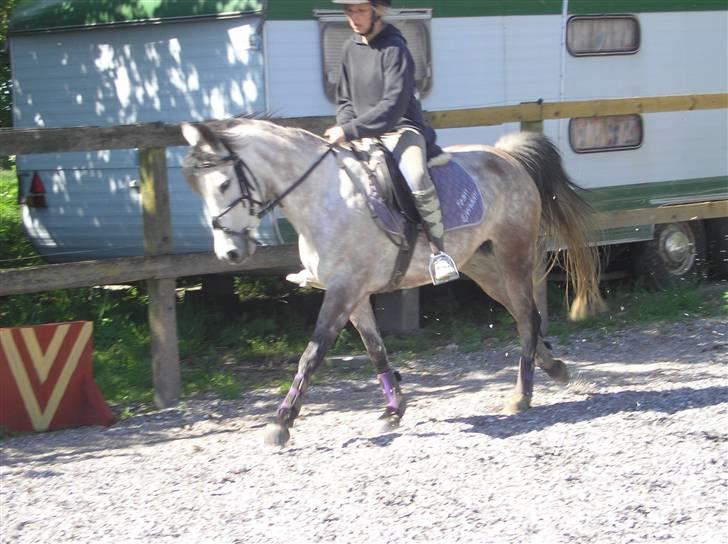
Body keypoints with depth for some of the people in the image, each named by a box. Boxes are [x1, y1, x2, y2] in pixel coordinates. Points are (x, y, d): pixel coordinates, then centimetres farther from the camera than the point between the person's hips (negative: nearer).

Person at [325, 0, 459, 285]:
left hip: (401, 131, -8)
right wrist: (344, 128, -2)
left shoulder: (394, 49, -13)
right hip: (362, 135, 8)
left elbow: (393, 105, -21)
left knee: (416, 179, -37)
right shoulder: (351, 49, 11)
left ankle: (438, 250, -24)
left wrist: (351, 130, -26)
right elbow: (344, 99, 20)